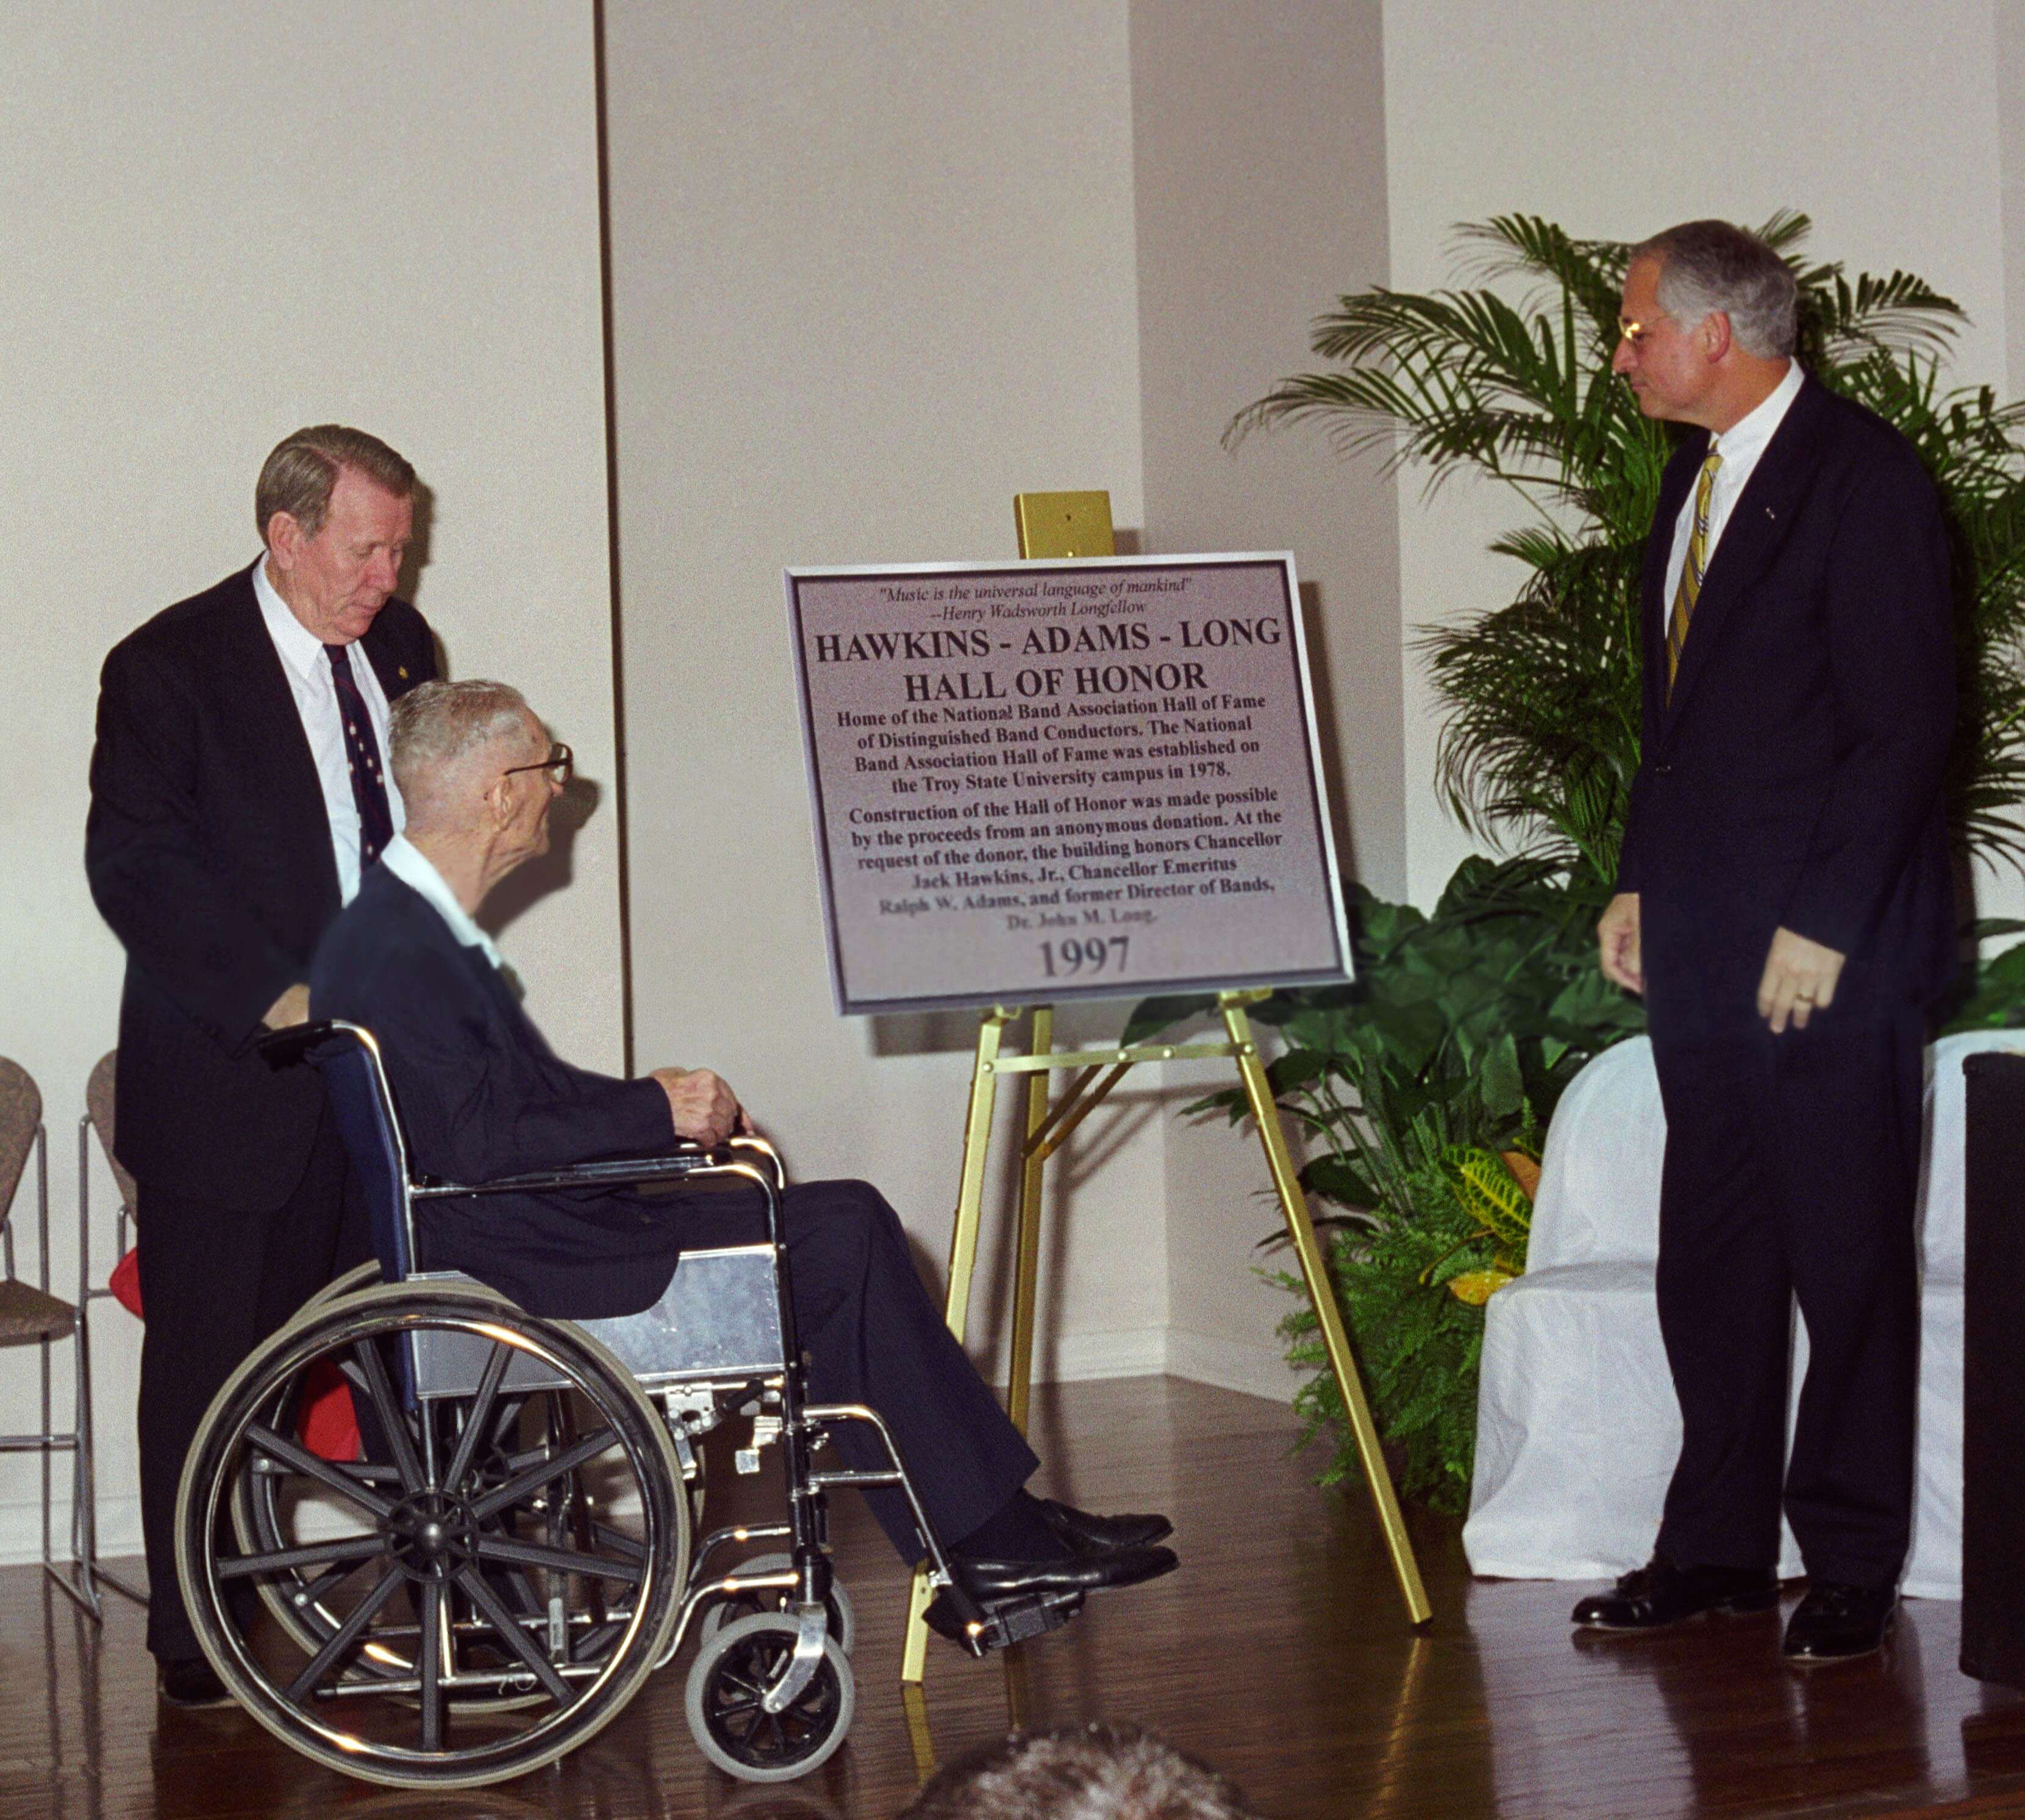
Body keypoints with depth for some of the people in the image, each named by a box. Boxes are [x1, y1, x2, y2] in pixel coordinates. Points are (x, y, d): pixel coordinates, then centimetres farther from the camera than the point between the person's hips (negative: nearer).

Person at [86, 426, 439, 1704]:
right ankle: (198, 1637, 13)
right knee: (215, 1362, 2)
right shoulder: (170, 667, -8)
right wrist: (276, 998, -22)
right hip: (233, 1083, -5)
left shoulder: (402, 648, 10)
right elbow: (134, 865, -14)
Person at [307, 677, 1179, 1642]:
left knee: (847, 1222, 3)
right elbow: (475, 1144, -25)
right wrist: (654, 1112, -16)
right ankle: (987, 1543, -5)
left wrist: (662, 1103, 6)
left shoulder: (419, 927, 15)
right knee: (839, 1239, -13)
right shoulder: (393, 953, -19)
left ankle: (989, 1534, 2)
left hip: (543, 1232, 11)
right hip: (497, 1265, -11)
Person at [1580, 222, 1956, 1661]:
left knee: (1847, 1260, 0)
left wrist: (1822, 925, -17)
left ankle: (1851, 1565, 8)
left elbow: (1906, 722, -15)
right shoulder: (1696, 479, 16)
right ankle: (1720, 1544, 19)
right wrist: (1641, 884, 14)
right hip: (1704, 947, 8)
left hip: (1832, 957, -8)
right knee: (1710, 1256, 10)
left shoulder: (1865, 477, -11)